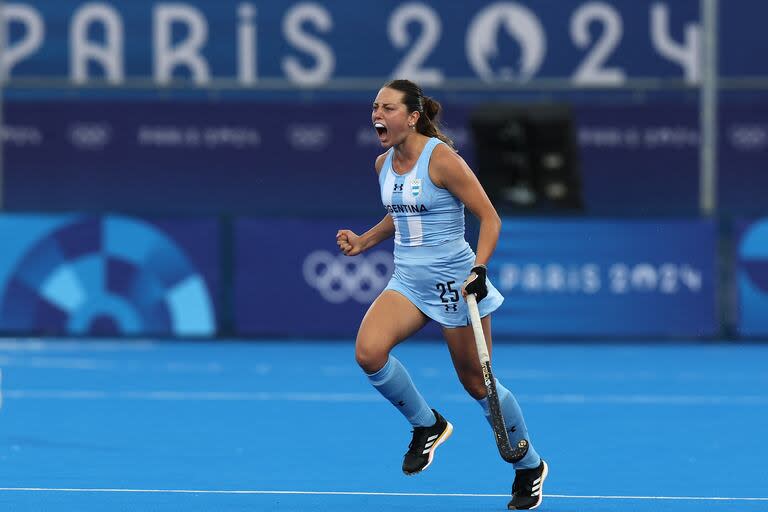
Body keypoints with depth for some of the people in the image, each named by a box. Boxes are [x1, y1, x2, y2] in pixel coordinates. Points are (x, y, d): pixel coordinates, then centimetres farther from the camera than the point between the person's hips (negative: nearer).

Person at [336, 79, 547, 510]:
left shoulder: (441, 159, -16)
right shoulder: (384, 164, 6)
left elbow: (490, 217, -13)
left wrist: (479, 268, -26)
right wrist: (363, 241, 9)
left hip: (455, 281, -6)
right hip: (408, 281, 6)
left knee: (477, 383, 4)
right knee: (369, 351, -20)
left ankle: (529, 467, 26)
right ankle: (427, 425, 5)